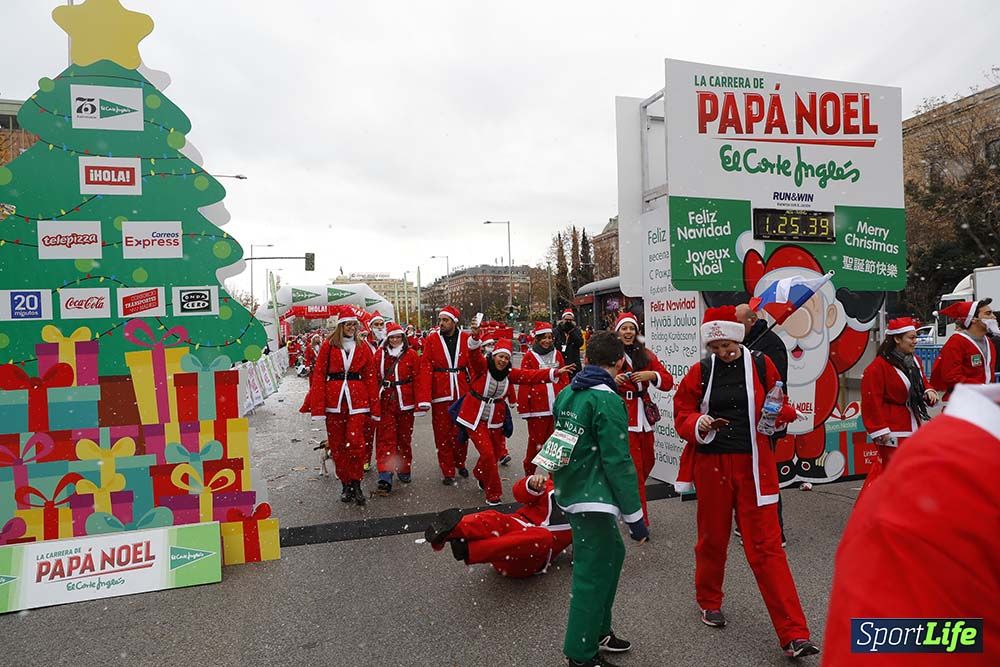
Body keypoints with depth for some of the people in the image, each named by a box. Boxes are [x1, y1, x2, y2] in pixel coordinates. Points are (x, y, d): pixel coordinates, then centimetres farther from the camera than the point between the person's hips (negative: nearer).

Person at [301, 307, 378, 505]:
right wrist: (317, 406, -7)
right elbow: (319, 374, 0)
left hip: (357, 399, 0)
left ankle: (356, 483, 7)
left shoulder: (363, 348, 9)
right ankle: (345, 485, 20)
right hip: (334, 400, 0)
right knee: (337, 444, 6)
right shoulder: (329, 345, 4)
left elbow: (370, 377, 8)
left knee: (356, 441, -9)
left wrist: (374, 405, 2)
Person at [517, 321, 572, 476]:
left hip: (556, 405, 3)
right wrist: (523, 408, -5)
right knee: (536, 442, 4)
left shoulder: (557, 355, 10)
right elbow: (524, 383, -2)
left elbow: (564, 380, 12)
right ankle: (529, 474, 23)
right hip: (537, 407, -3)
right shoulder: (529, 356, -1)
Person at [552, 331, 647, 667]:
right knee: (592, 574, 2)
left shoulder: (566, 393, 7)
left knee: (611, 554, 22)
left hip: (570, 489, 9)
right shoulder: (608, 401, -18)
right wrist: (635, 517, -13)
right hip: (591, 499, -9)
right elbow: (618, 463, -19)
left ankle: (598, 630, 34)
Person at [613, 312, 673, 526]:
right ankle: (640, 520, 5)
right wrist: (612, 380, -24)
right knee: (634, 468, -5)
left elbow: (668, 383, 3)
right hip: (622, 418, -5)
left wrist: (651, 375, -15)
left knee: (647, 462, 13)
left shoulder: (646, 355, 10)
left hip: (644, 417, 5)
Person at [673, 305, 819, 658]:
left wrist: (779, 413, -15)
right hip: (711, 464, 1)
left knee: (765, 546, 0)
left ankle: (794, 634, 8)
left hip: (753, 465, -1)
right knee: (713, 538, 15)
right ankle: (709, 602, 39)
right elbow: (681, 414, 3)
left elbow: (781, 406, 7)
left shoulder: (761, 365, -1)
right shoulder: (700, 372, 0)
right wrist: (697, 424, -18)